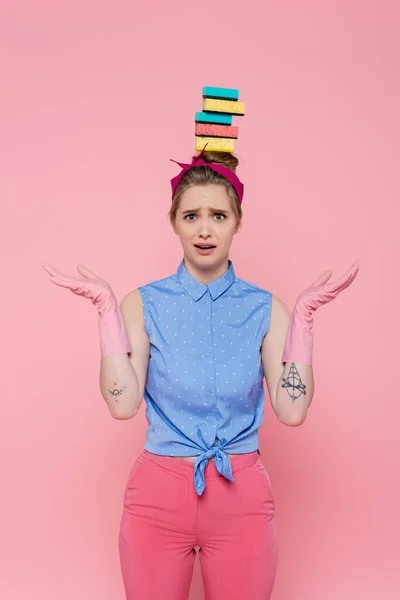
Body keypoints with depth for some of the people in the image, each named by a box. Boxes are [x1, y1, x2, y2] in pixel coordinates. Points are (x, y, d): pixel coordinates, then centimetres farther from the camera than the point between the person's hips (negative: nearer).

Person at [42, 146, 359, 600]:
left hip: (241, 496, 1)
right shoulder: (144, 304, -2)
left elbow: (292, 410, -9)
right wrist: (107, 309, -13)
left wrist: (303, 315, -11)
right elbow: (123, 404, -13)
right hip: (158, 493, 0)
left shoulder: (265, 308, -1)